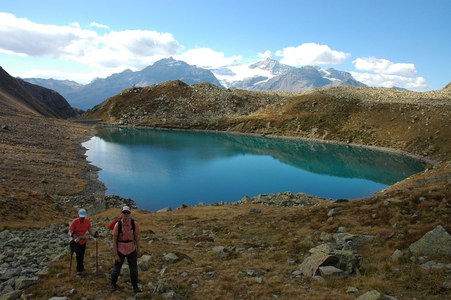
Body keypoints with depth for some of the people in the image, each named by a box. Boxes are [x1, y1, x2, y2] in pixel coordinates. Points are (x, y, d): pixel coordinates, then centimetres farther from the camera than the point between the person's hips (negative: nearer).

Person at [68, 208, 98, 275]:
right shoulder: (74, 222, -21)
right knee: (79, 253, -23)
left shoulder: (87, 221, -10)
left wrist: (94, 234, -28)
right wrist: (72, 234, -45)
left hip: (83, 241, 4)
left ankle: (80, 268, 42)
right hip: (75, 241, -4)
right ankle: (80, 269, -5)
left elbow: (90, 231, -8)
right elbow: (70, 232, -22)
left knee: (81, 255, 16)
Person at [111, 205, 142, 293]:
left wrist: (138, 250, 1)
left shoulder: (135, 224, -15)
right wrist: (115, 255, -12)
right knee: (116, 269, 11)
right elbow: (114, 240, -13)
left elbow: (137, 237, -3)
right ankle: (113, 284, 38)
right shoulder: (117, 225, -19)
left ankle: (135, 286, 24)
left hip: (132, 250, 1)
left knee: (134, 269, 4)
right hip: (120, 250, -1)